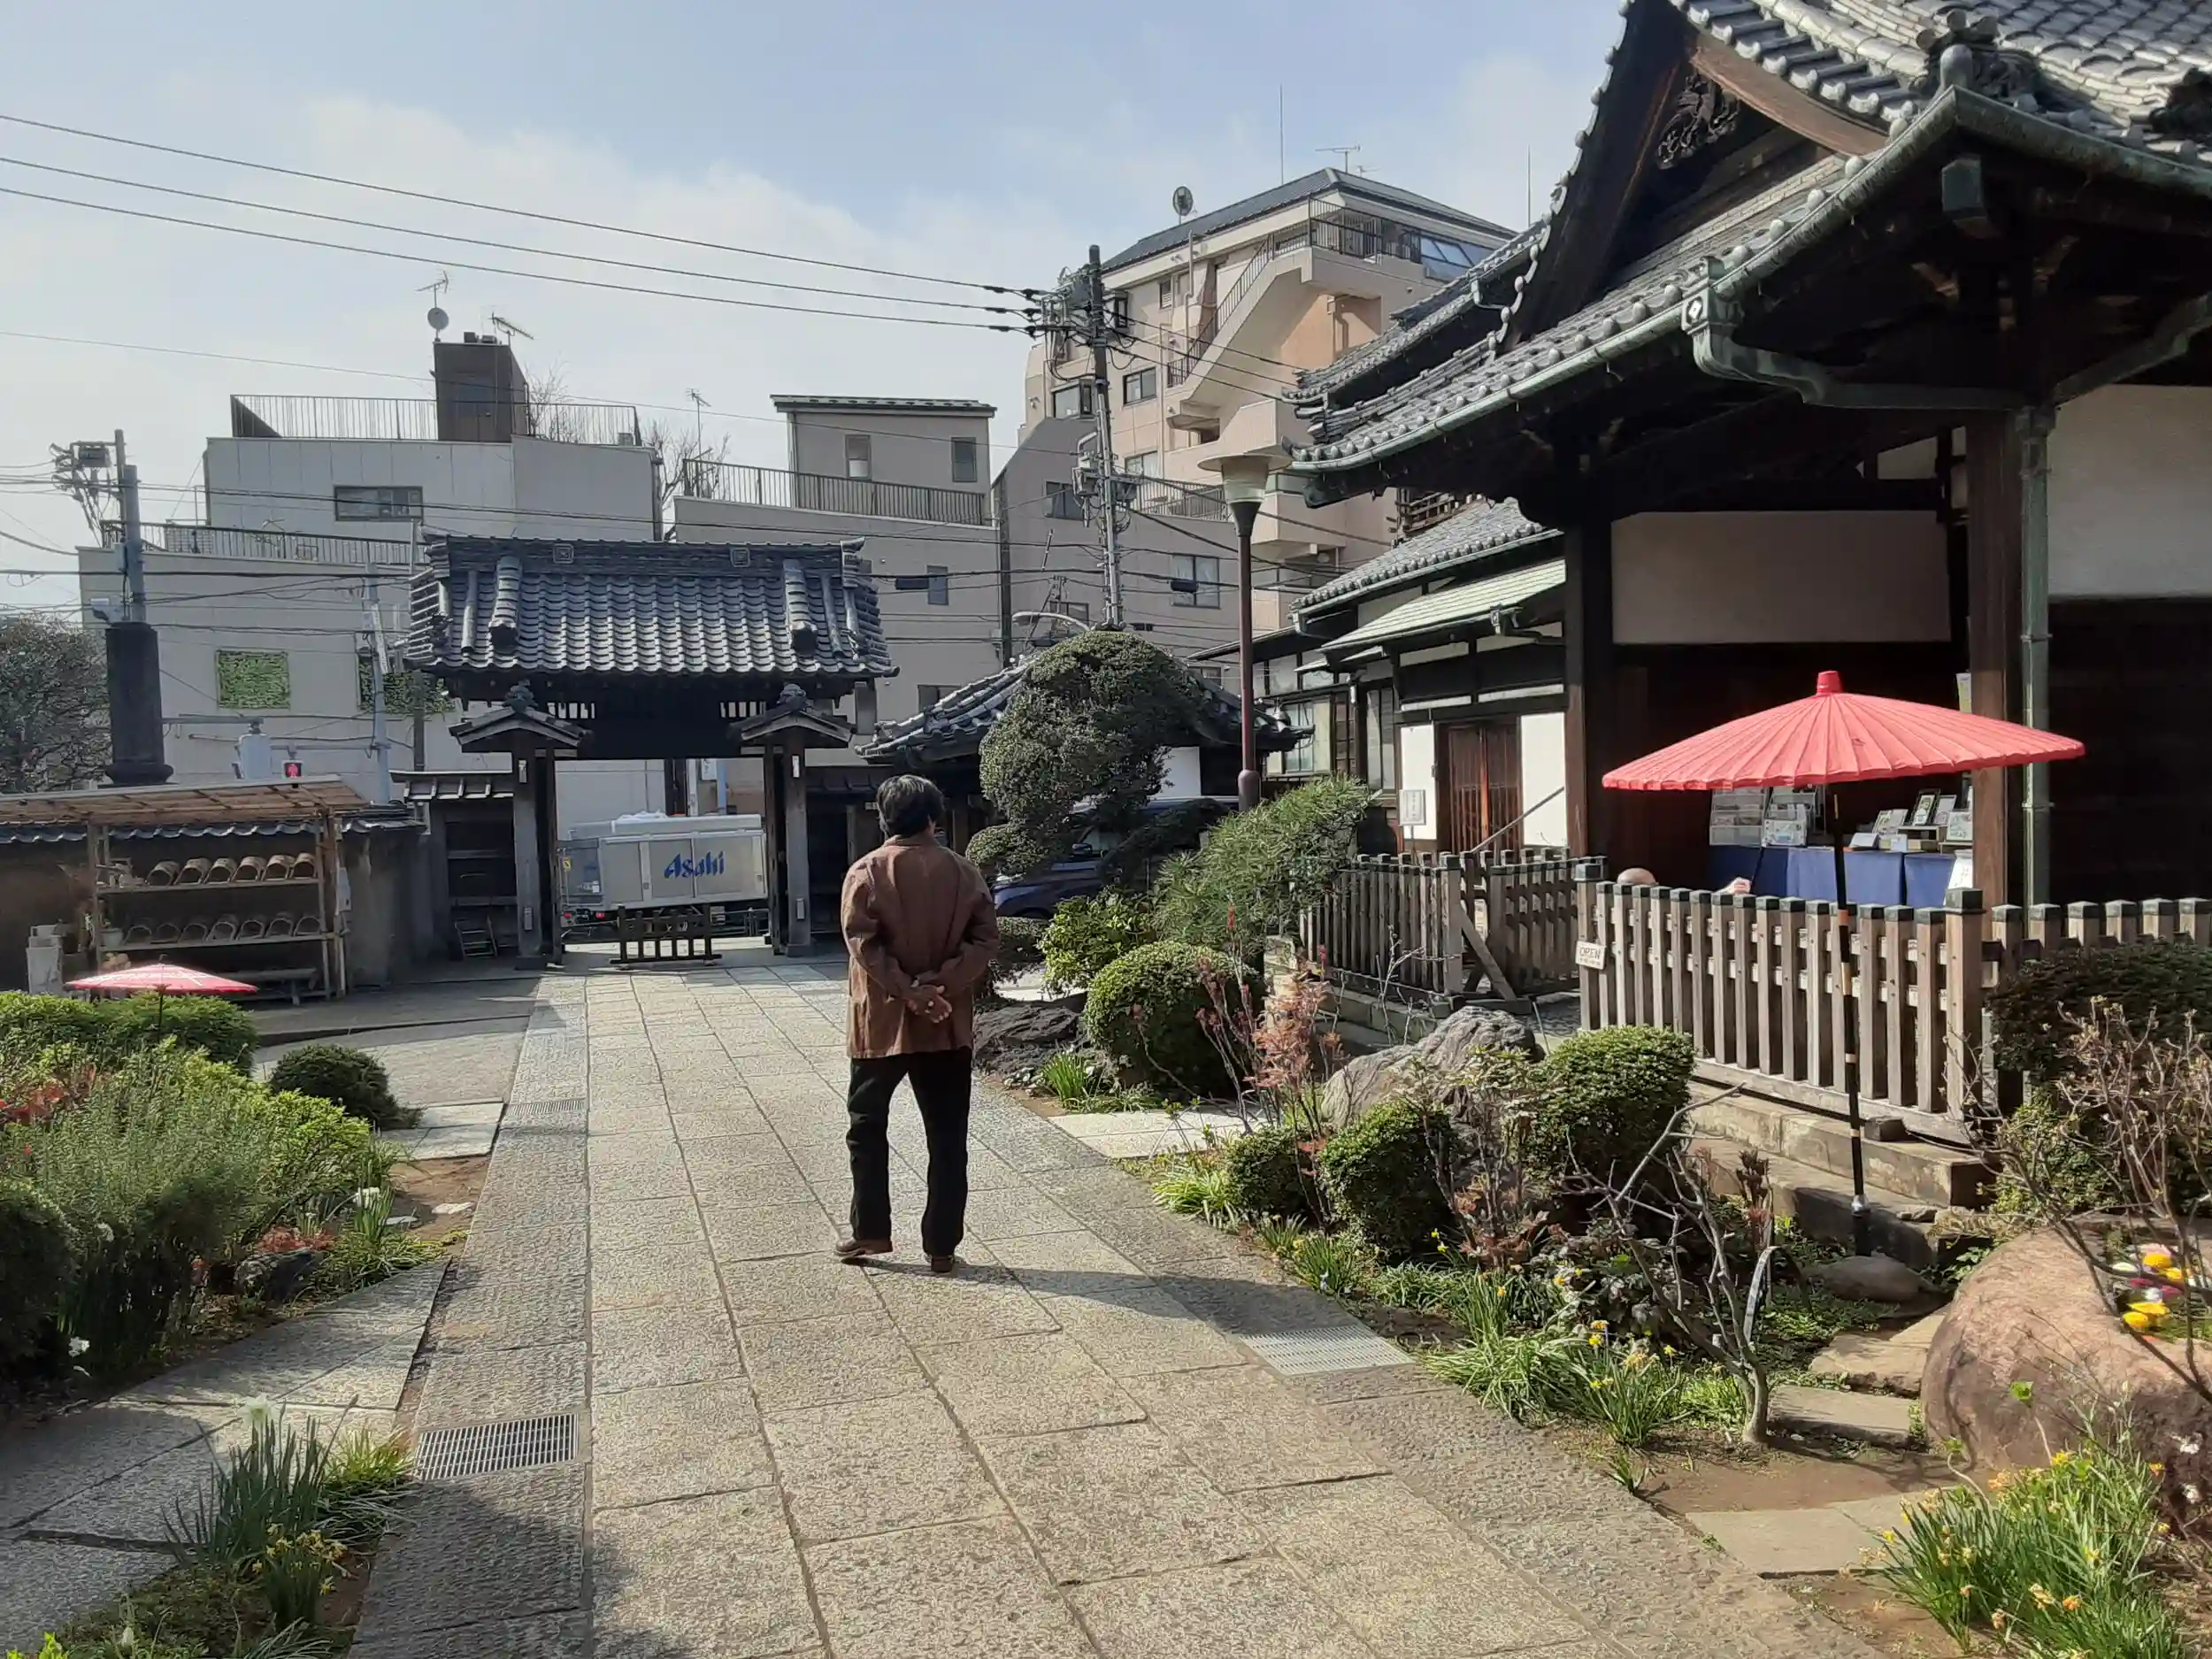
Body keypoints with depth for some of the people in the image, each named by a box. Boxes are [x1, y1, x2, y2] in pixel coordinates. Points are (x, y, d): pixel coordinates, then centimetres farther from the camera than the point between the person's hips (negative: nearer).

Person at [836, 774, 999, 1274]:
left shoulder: (867, 871, -4)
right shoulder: (964, 872, 2)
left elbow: (863, 942, -14)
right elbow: (985, 940, -6)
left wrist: (908, 992, -14)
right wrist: (939, 985, -11)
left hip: (881, 1022, -1)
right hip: (948, 1025, 2)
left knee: (867, 1126, 15)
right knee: (947, 1137, 7)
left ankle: (871, 1232, 16)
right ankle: (941, 1246, 8)